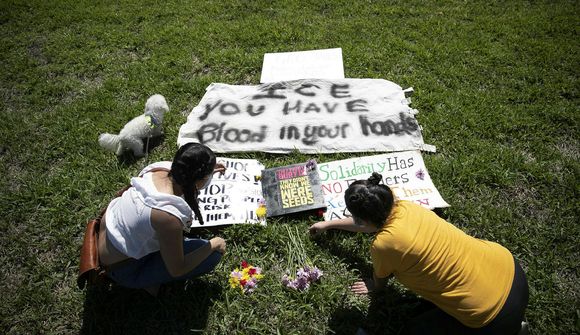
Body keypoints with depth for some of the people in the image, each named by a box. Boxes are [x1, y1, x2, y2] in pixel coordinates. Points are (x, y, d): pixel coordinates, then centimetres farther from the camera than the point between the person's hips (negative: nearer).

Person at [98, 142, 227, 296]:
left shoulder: (161, 168, -18)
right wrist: (213, 244, -13)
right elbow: (176, 270, -22)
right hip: (122, 269, -7)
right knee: (213, 255, -14)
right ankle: (147, 280, 4)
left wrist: (207, 171, 15)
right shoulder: (169, 217, -39)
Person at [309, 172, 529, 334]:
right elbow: (371, 223, 21)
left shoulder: (383, 244, -21)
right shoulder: (403, 207, -2)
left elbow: (379, 282, 4)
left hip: (493, 314, -7)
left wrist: (374, 287, 28)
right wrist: (328, 224, 33)